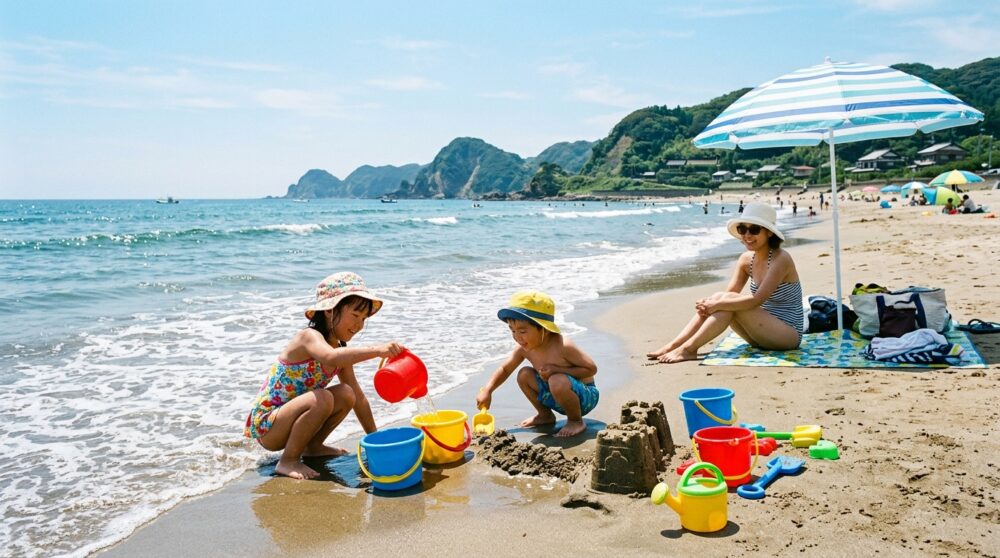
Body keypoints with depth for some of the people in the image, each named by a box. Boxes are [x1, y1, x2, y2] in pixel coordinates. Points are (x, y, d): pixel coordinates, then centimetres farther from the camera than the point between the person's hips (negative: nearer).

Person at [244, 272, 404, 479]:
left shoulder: (340, 349, 4)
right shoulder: (309, 336, -21)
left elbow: (357, 397, 10)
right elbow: (330, 358, -46)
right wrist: (377, 350, -54)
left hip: (286, 418, 8)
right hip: (265, 425, -8)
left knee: (346, 394, -6)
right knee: (323, 399, -29)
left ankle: (313, 446, 11)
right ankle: (288, 461, -14)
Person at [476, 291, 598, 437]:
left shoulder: (562, 347, -28)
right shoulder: (524, 348, -9)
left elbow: (592, 369, -22)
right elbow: (505, 369, 5)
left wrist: (557, 369, -30)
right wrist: (487, 390, -11)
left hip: (585, 397, -7)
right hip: (557, 395, 7)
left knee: (557, 381, -36)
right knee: (524, 375, -7)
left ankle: (576, 421, -10)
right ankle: (546, 415, 13)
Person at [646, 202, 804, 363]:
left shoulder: (781, 259, -18)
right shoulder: (746, 259, 3)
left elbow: (756, 300, -27)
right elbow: (729, 292, -2)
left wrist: (716, 305, -26)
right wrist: (707, 304, -22)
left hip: (788, 334, -7)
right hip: (764, 330, 7)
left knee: (729, 300, -24)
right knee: (719, 297, -13)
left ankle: (689, 349, -24)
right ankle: (673, 345, -19)